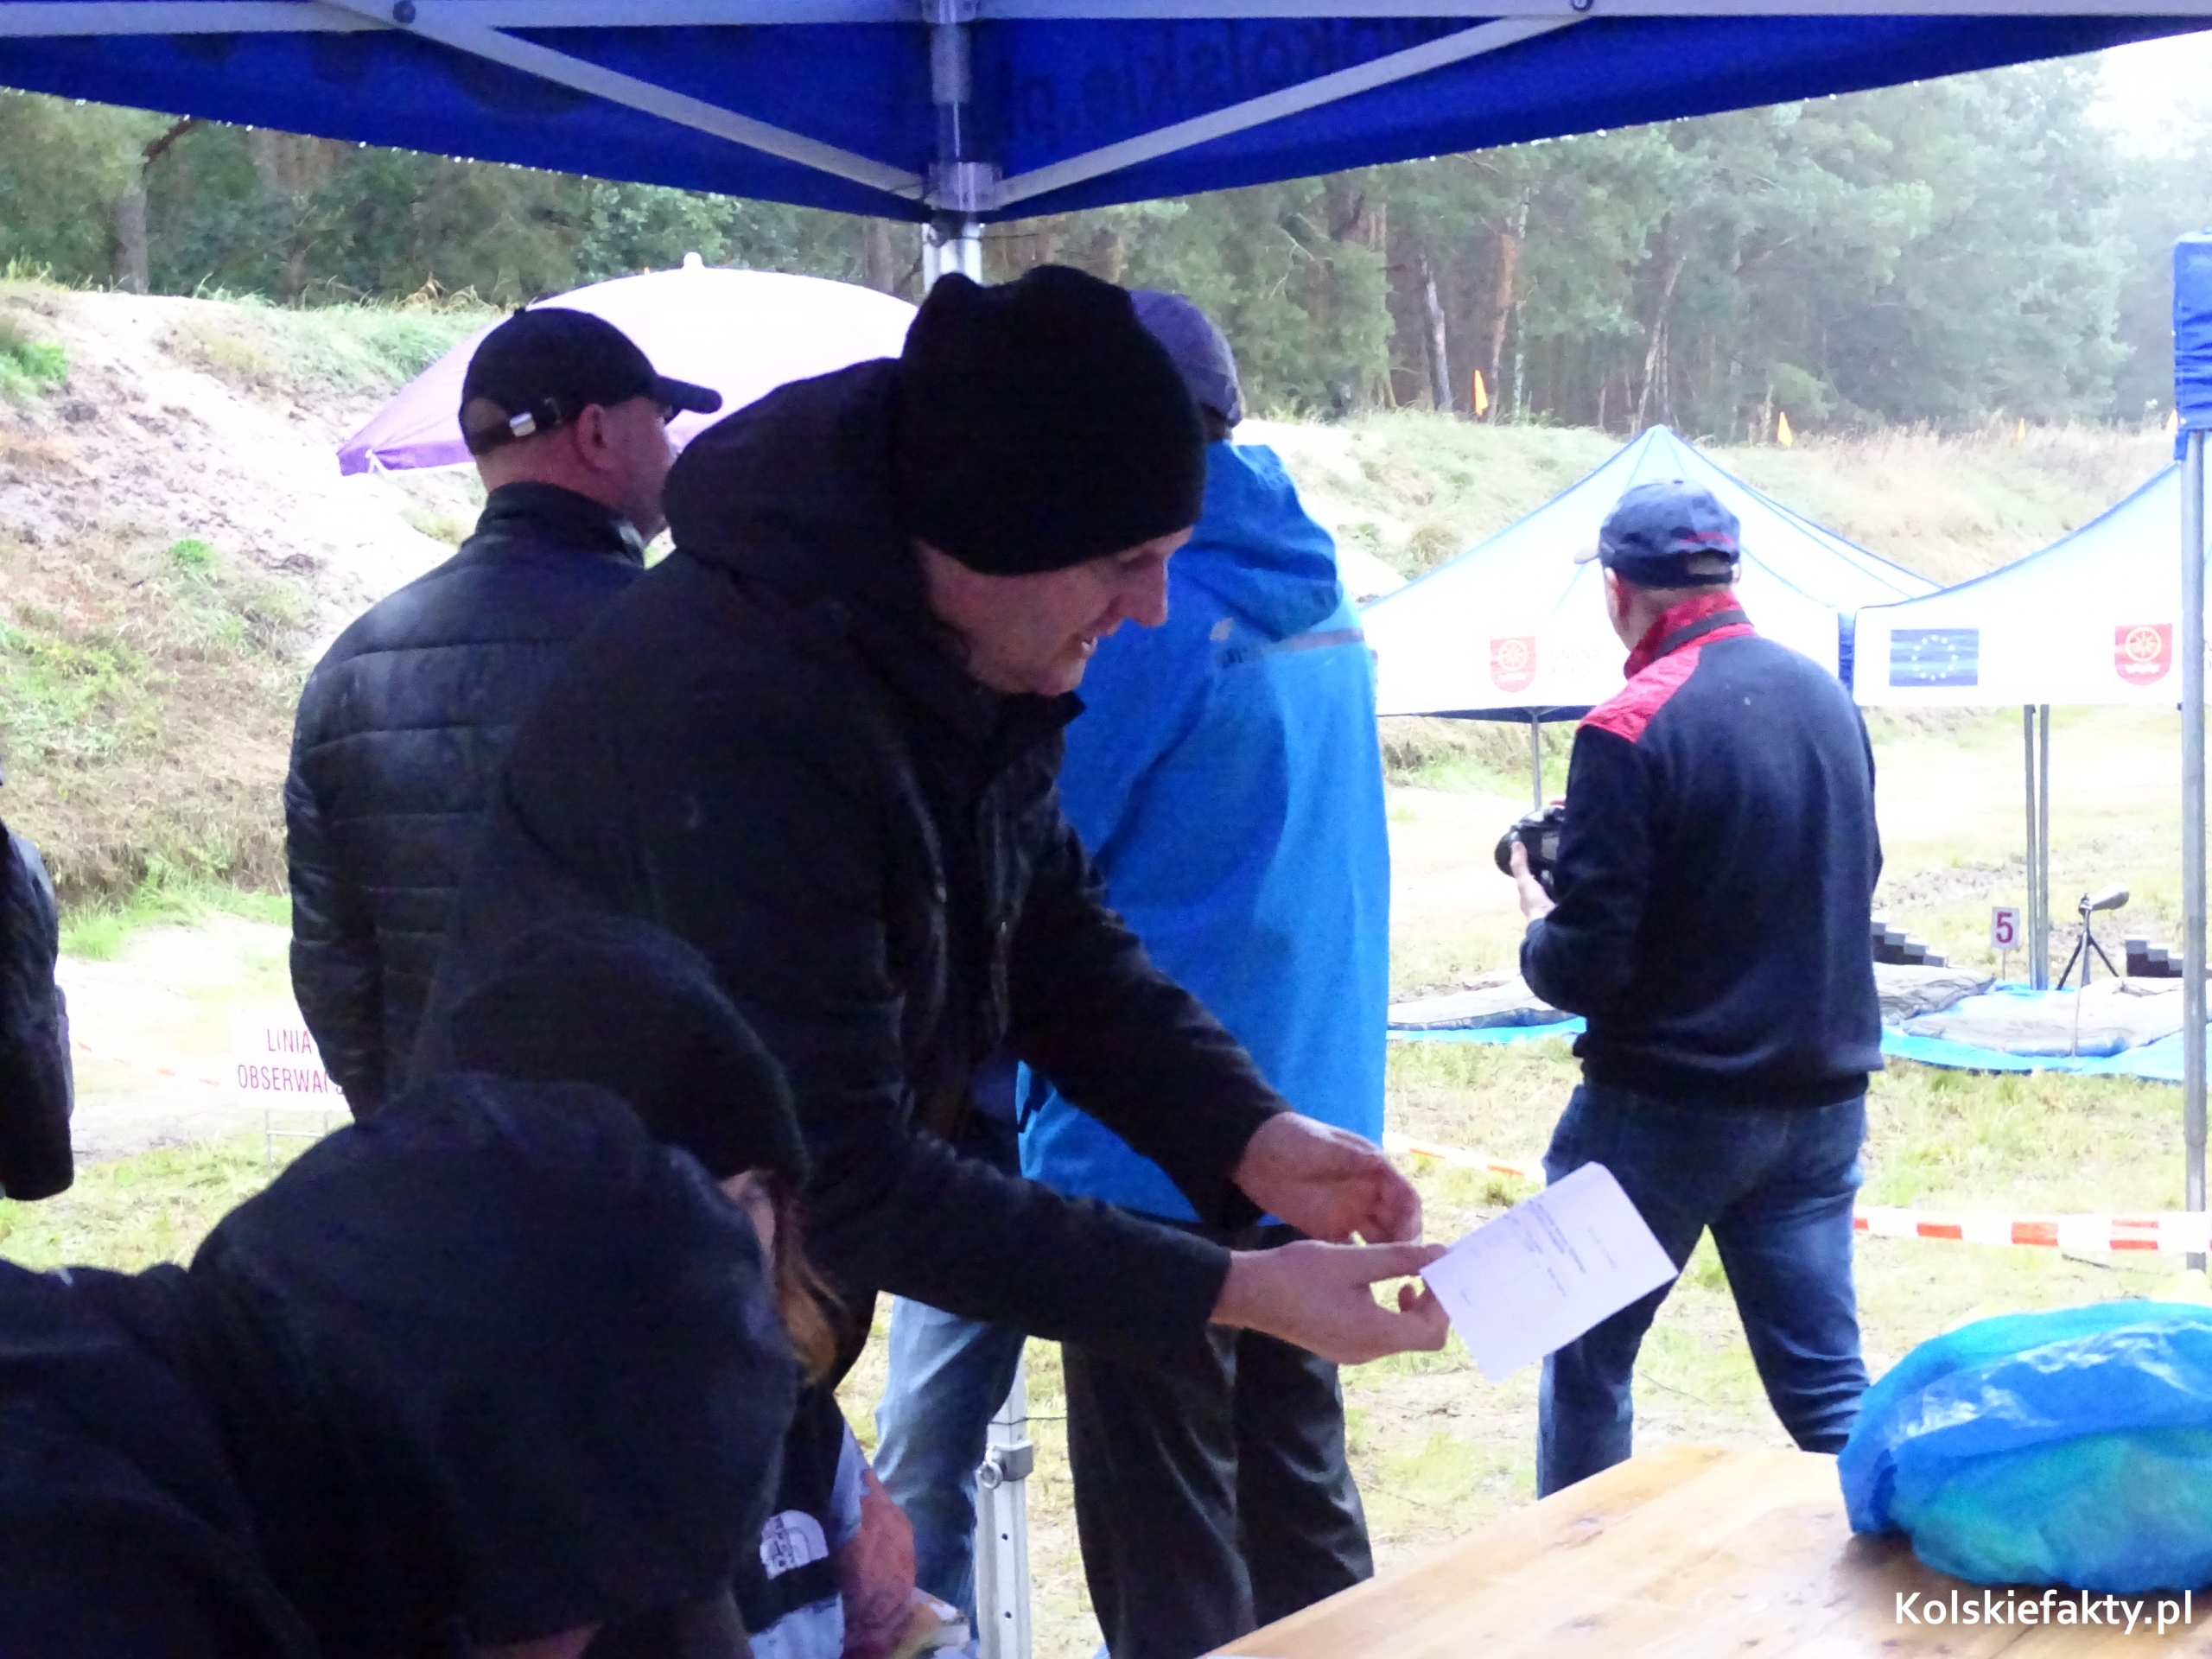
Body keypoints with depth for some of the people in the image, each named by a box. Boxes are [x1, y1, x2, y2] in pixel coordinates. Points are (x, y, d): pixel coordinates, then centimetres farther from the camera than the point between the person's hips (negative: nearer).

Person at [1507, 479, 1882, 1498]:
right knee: (1827, 1384, 11)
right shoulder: (1828, 697, 3)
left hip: (1666, 1106, -5)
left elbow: (1583, 968, -18)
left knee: (1585, 1362, 13)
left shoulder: (1630, 732, -17)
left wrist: (1540, 925, 4)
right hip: (1825, 1099, 6)